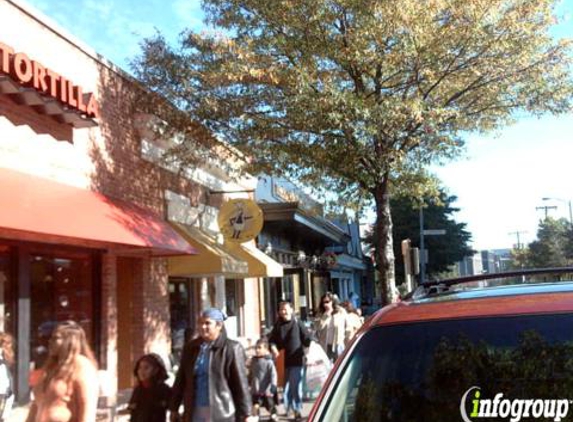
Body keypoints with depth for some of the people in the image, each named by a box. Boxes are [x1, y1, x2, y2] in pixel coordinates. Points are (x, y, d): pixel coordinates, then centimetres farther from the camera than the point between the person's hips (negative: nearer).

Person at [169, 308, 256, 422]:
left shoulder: (231, 348, -8)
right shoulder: (190, 348, 8)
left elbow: (240, 383, -8)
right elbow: (181, 380, 13)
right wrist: (174, 407, 13)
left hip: (222, 412, -5)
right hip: (195, 412, 5)